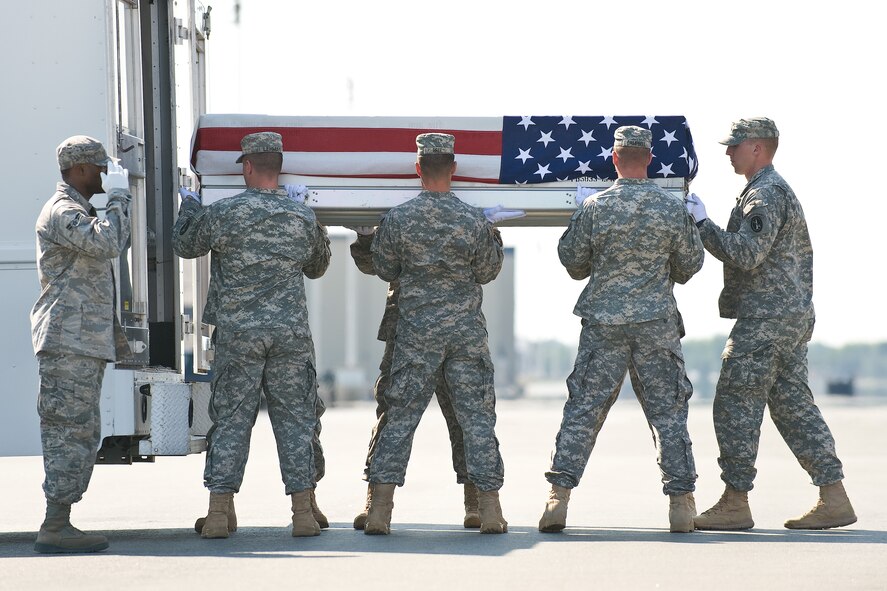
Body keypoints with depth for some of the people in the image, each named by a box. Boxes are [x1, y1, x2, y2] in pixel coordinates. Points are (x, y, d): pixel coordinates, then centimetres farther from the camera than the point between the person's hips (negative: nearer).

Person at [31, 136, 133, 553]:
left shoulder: (78, 212, 23)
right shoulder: (61, 212, -11)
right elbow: (107, 244, -28)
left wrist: (115, 336, 27)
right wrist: (118, 198, -14)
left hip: (85, 342, 11)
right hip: (68, 340, -11)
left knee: (83, 435, 10)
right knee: (70, 431, -11)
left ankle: (60, 525, 11)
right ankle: (55, 529, -11)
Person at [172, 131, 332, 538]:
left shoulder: (224, 214, -6)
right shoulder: (303, 217, 2)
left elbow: (185, 245, 11)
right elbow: (317, 267, 19)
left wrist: (190, 206, 27)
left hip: (238, 335, -1)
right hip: (291, 336, 1)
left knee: (231, 421, 4)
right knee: (295, 421, 5)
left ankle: (219, 513, 3)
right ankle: (303, 513, 4)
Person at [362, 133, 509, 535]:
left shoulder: (397, 219, -7)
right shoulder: (473, 220, -6)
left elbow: (385, 270, 6)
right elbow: (487, 272, 5)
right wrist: (496, 243, 22)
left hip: (416, 331, 0)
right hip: (467, 332, 0)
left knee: (399, 418, 4)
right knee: (477, 418, 5)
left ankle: (378, 510, 0)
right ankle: (489, 510, 3)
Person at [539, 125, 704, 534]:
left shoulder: (594, 208, -7)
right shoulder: (673, 209, -3)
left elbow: (572, 262, 5)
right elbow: (689, 266, 8)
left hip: (603, 323, 0)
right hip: (657, 324, 0)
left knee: (583, 411, 4)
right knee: (668, 413, 7)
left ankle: (559, 497, -1)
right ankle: (680, 504, 5)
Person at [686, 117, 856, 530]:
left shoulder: (765, 194, -13)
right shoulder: (776, 191, 21)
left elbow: (746, 255, -23)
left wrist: (702, 224, -15)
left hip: (766, 320, -10)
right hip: (794, 316, 10)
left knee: (735, 405, -5)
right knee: (792, 404, 9)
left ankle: (734, 504, -3)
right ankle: (834, 499, 6)